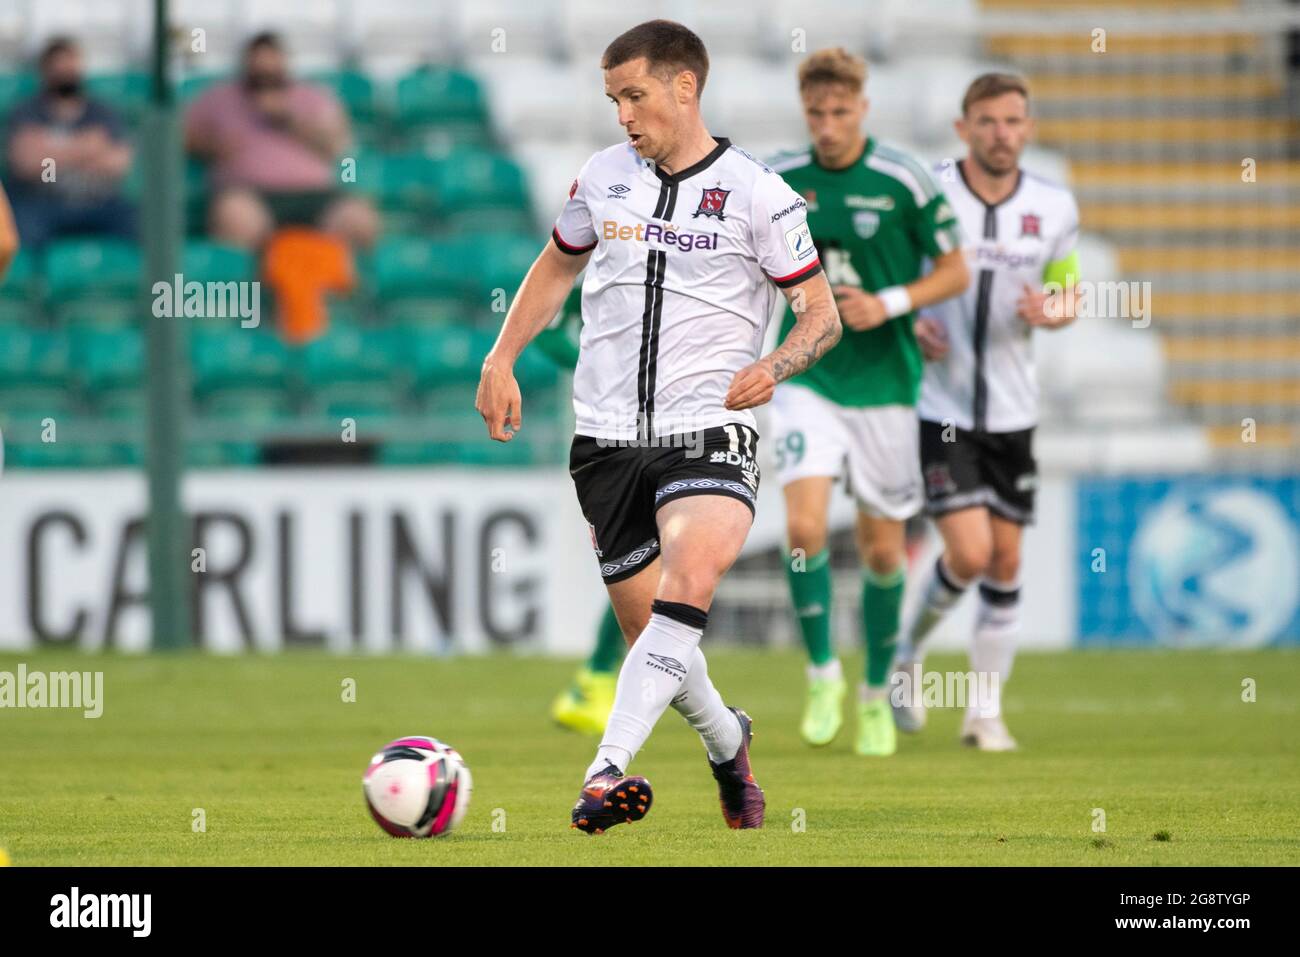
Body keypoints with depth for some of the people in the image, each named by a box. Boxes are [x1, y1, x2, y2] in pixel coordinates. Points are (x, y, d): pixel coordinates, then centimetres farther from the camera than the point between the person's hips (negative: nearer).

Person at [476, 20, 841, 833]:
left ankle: (609, 771, -38)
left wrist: (775, 367, -18)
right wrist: (503, 358, 13)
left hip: (709, 429, -4)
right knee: (647, 626, 4)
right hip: (608, 433, 4)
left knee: (691, 577, -29)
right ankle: (727, 742, 33)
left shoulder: (757, 193, -3)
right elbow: (556, 268, 26)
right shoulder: (603, 178, 9)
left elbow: (823, 316, 2)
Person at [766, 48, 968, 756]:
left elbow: (955, 271, -2)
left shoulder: (903, 181, -8)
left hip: (884, 385, -1)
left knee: (882, 551, 7)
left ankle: (877, 692, 26)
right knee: (806, 529, -18)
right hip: (806, 379, 1)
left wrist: (890, 304, -16)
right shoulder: (778, 181, -1)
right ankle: (823, 676, 0)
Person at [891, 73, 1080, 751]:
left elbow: (1066, 290, 15)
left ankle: (986, 712, 17)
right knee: (969, 553, -14)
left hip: (1011, 410, 4)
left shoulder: (1054, 209, 1)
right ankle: (907, 654, 15)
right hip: (937, 407, -4)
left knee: (1005, 562, 5)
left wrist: (1052, 312, -9)